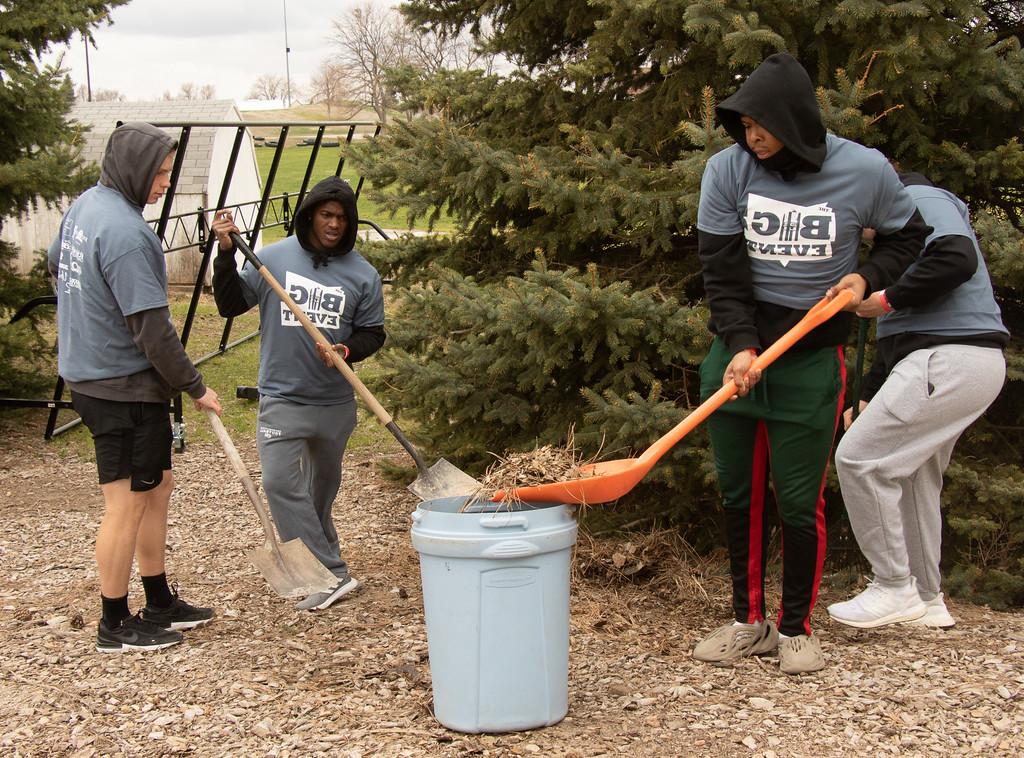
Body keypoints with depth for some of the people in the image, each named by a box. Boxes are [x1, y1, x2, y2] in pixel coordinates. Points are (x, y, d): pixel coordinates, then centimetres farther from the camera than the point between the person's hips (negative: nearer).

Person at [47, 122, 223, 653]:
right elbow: (152, 330, -23)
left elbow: (55, 264, 25)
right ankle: (115, 625, 13)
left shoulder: (85, 204, 7)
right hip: (123, 387, -10)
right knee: (126, 505, 1)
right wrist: (194, 387, -13)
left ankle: (160, 603, 29)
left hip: (87, 372, 10)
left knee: (157, 487, 19)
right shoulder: (126, 234, -24)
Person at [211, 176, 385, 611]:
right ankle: (332, 574, -13)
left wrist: (348, 351, -15)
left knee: (322, 486, 17)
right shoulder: (274, 258, -4)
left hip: (335, 401, 2)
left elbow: (372, 332, 6)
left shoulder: (362, 274, -1)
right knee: (280, 483, -15)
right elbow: (230, 305, -3)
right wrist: (226, 254, -14)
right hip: (282, 399, -2)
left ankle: (322, 569, 35)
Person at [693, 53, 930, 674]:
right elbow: (722, 271, -8)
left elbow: (908, 236, 10)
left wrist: (867, 278, -8)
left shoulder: (865, 172, -9)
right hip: (738, 351, 2)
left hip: (813, 360, -2)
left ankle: (797, 628, 19)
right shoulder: (727, 169, -7)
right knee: (739, 493, 9)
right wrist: (741, 345, -21)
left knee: (800, 500, 0)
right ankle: (749, 622, 24)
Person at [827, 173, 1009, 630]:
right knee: (911, 475, 17)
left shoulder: (918, 198, -4)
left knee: (859, 457, -11)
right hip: (957, 360, 11)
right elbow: (898, 334, 27)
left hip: (951, 358, -11)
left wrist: (888, 299, -15)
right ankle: (926, 600, 25)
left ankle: (895, 588, -5)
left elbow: (958, 259, -25)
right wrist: (867, 399, 22)